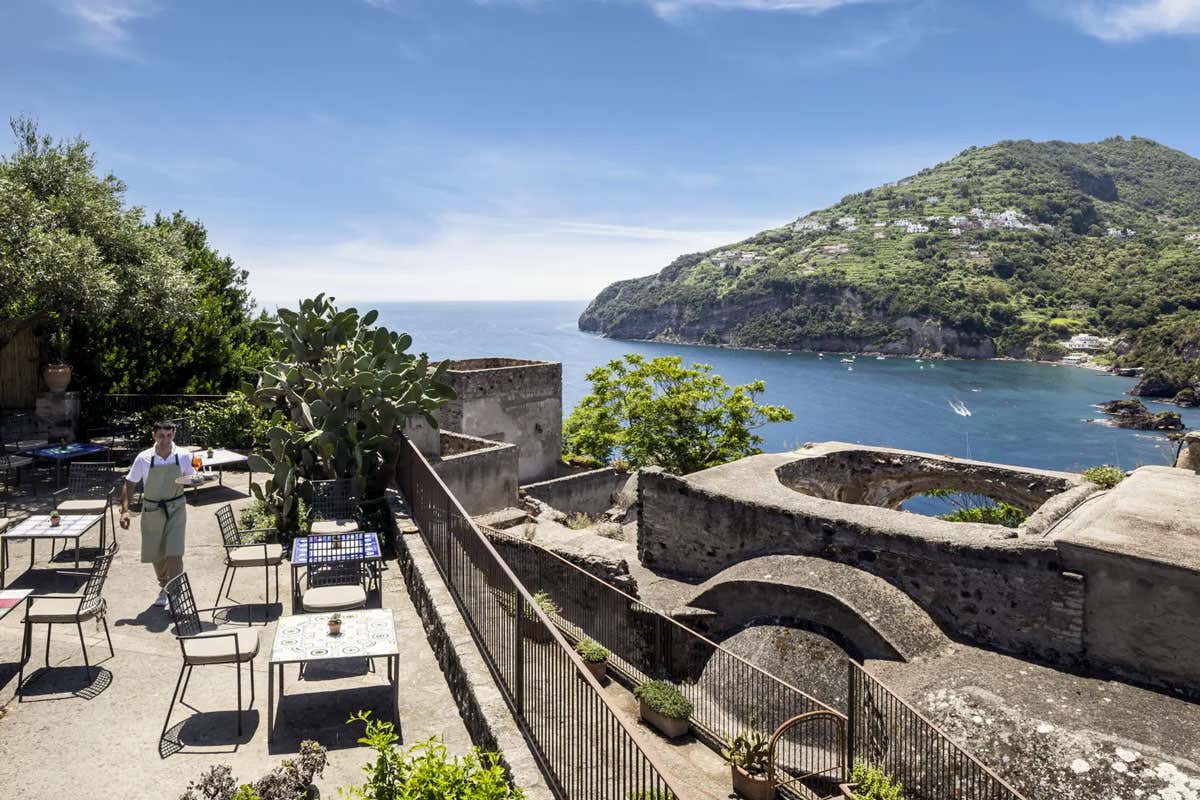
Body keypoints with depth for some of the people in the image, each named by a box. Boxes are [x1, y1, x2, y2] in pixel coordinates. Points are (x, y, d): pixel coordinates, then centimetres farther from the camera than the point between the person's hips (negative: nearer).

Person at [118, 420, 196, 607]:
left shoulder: (183, 456, -8)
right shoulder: (144, 458, -8)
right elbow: (130, 484, -1)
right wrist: (125, 510, -10)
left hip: (176, 509, -1)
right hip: (151, 511, 1)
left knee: (174, 553, -9)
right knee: (155, 554, 14)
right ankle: (163, 587, 37)